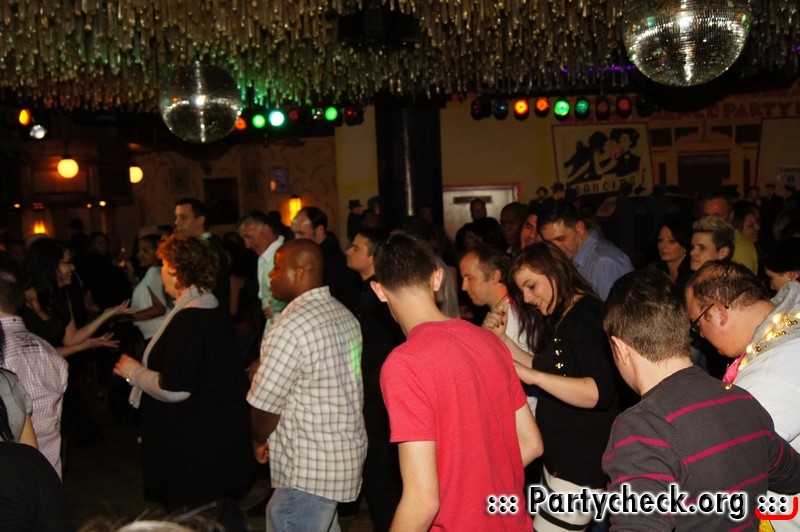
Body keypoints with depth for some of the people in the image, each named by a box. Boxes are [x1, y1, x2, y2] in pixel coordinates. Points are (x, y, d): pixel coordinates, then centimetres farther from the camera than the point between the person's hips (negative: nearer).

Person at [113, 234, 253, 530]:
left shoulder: (187, 320, -24)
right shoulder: (215, 312, 6)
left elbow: (175, 389, -25)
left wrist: (134, 371, -10)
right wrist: (143, 367, 21)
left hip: (194, 444, -9)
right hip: (218, 434, 9)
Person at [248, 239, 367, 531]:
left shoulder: (291, 327, -21)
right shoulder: (344, 314, 6)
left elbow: (265, 405, -16)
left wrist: (259, 440, 5)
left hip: (310, 469, -9)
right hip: (347, 452, 9)